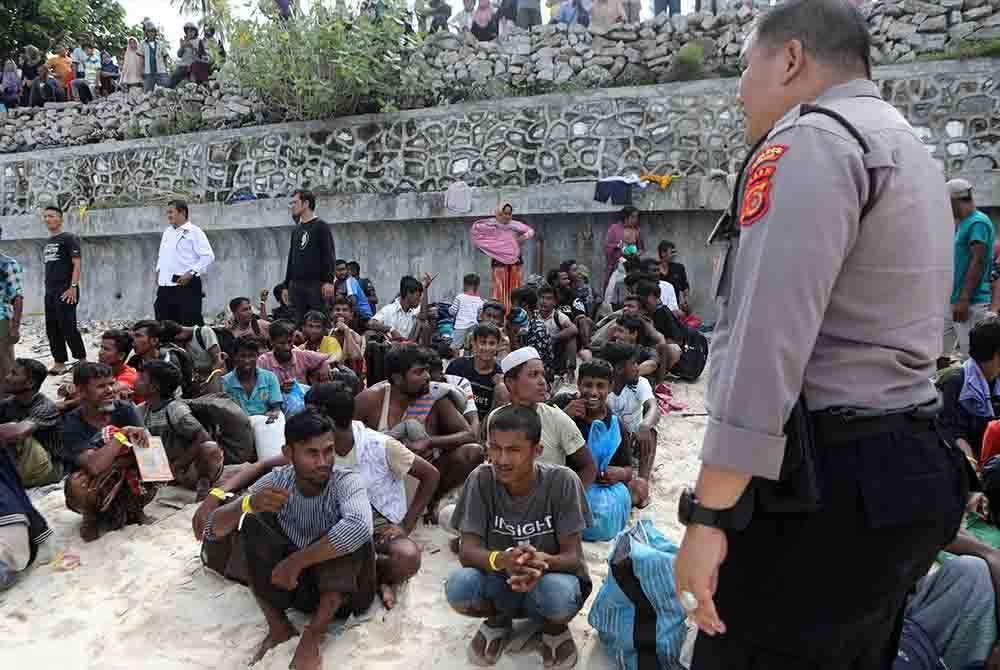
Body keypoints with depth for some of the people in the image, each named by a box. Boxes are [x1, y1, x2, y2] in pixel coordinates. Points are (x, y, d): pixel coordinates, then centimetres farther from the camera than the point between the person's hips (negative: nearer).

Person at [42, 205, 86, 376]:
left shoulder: (69, 238, -6)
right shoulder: (48, 242, 18)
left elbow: (77, 263, -13)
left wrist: (73, 287, -21)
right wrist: (47, 288, 17)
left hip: (65, 291, -9)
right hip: (49, 292, 9)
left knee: (68, 327, -10)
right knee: (52, 329, 9)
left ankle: (82, 359, 3)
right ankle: (59, 363, 15)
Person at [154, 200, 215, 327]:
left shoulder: (194, 232, -5)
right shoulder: (167, 232, 18)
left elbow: (208, 256, -13)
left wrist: (191, 273, -18)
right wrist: (159, 270, 14)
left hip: (186, 284, -7)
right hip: (165, 286, 8)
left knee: (190, 324, -7)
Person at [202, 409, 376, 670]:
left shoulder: (346, 481, -22)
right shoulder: (277, 481, -12)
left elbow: (359, 528, -45)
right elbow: (212, 532, -15)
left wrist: (295, 561, -37)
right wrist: (248, 503, -36)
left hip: (342, 590, -3)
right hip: (295, 584, 3)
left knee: (351, 535, -31)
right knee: (251, 522, -16)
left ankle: (312, 636, -19)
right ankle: (278, 625, -9)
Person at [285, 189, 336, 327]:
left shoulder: (321, 226, -2)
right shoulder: (296, 230, 19)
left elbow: (329, 255, -9)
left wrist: (329, 280, -18)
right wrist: (287, 284, 18)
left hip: (316, 284, -6)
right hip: (296, 285, 7)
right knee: (299, 323, 4)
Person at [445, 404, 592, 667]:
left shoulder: (562, 481, -20)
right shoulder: (481, 479, -16)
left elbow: (572, 556, -18)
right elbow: (467, 552, -17)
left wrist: (543, 563, -42)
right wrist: (503, 560, -40)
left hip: (550, 578, -1)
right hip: (501, 581, 2)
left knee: (558, 592, -36)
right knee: (458, 586, -30)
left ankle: (554, 627, 4)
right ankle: (498, 621, 7)